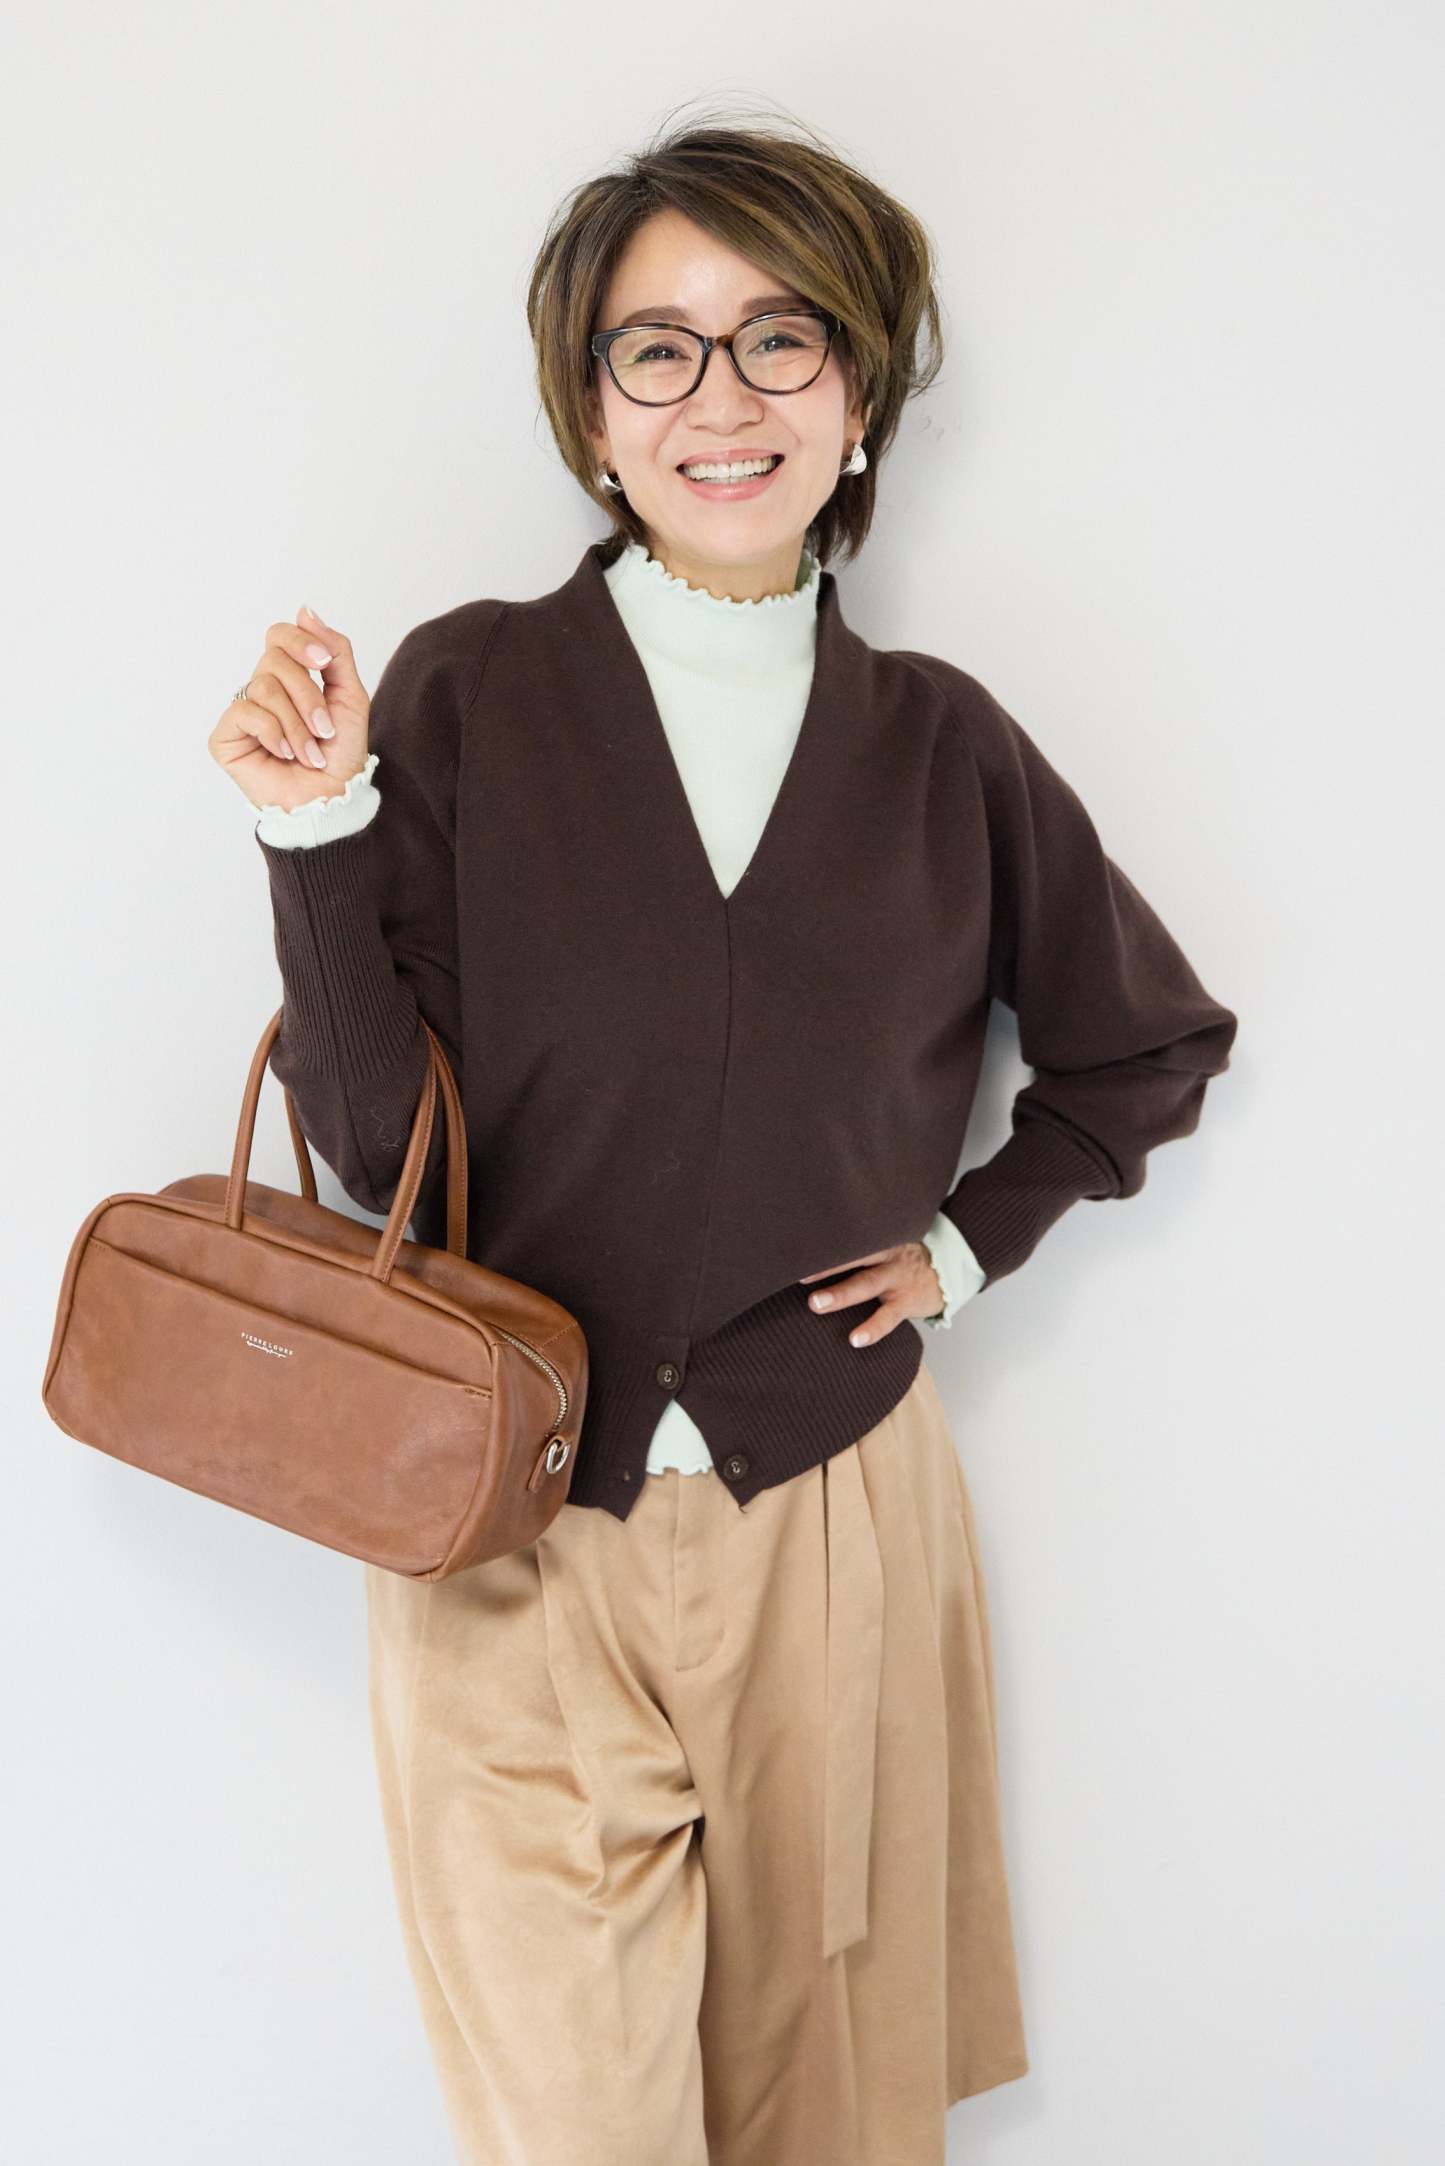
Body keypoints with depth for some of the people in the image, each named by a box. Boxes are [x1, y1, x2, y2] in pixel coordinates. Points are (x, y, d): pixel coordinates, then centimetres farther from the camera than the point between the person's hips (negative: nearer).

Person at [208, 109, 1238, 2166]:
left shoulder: (941, 740, 1)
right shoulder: (465, 695, -6)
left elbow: (1153, 1040, 16)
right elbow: (374, 1141, -9)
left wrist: (971, 1238, 6)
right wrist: (319, 835, -20)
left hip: (831, 1527, 2)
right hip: (517, 1529, -2)